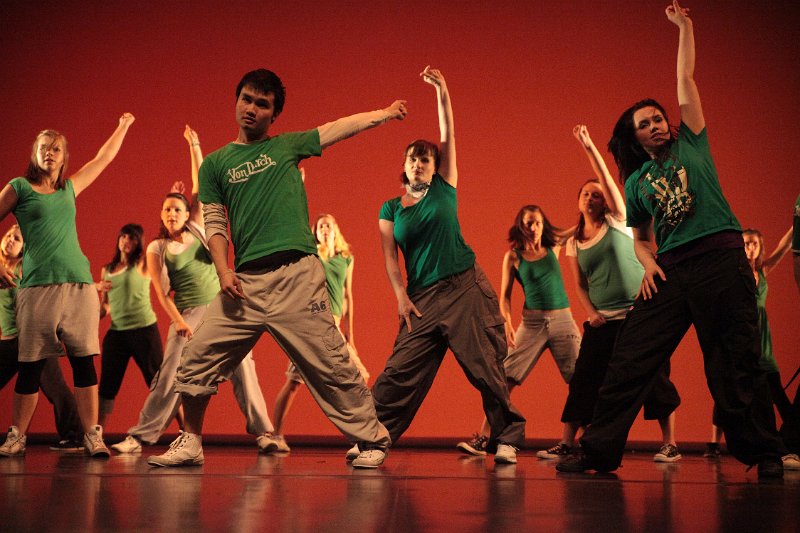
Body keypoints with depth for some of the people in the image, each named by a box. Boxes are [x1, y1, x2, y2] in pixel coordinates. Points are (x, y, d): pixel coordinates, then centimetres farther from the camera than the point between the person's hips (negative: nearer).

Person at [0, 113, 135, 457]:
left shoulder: (69, 188, 20)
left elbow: (104, 158, 33)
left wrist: (123, 127, 41)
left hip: (79, 284, 3)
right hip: (37, 286, -3)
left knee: (84, 361, -3)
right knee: (31, 365, -1)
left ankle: (92, 435, -4)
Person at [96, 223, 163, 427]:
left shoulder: (141, 264, 1)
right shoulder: (107, 270, 13)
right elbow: (104, 309, 17)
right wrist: (101, 291, 1)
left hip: (144, 330, -4)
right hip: (116, 332, 4)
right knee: (107, 386, 4)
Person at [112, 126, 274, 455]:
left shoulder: (197, 229, 9)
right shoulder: (156, 249, 4)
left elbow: (201, 186, 5)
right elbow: (161, 291, -3)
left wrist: (195, 147, 3)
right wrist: (179, 321, -13)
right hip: (188, 313, -2)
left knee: (242, 368, -4)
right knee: (168, 377, -5)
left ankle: (262, 432, -1)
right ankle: (140, 437, 1)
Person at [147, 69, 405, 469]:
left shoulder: (287, 146, 12)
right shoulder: (215, 164, 14)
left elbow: (343, 127, 9)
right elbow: (214, 224, 9)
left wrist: (387, 113, 3)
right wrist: (224, 272, -4)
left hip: (297, 275, -2)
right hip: (245, 282, 2)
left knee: (332, 367, -2)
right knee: (196, 361, -1)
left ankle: (373, 441, 10)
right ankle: (190, 444, 16)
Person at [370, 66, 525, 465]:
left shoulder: (444, 188, 9)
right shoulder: (390, 210, 13)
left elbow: (449, 136, 2)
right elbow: (390, 257, 6)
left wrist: (442, 92, -6)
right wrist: (401, 295, -7)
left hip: (465, 288, -2)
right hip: (422, 297, 2)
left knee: (485, 367, -3)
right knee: (399, 370, -5)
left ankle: (507, 439, 5)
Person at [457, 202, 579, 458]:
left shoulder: (553, 248, 8)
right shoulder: (513, 257, 3)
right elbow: (505, 296, 1)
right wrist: (507, 323, -12)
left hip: (562, 319, 2)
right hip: (531, 321, -2)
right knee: (506, 378, -10)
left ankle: (568, 443, 3)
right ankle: (482, 439, -9)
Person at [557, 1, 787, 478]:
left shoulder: (690, 144, 13)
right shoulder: (637, 182, 18)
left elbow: (686, 78, 9)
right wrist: (648, 264, 4)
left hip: (722, 260, -3)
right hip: (671, 271, 3)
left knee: (736, 364, -4)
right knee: (629, 360, -5)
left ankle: (764, 453, 7)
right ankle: (599, 451, -3)